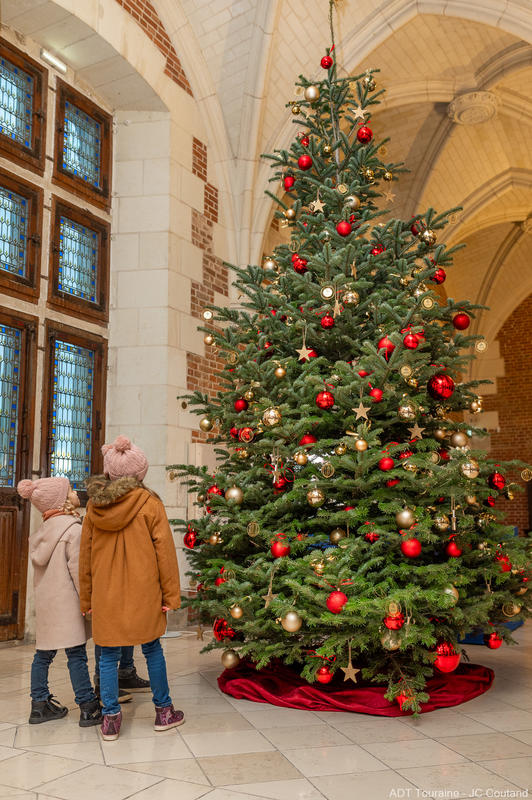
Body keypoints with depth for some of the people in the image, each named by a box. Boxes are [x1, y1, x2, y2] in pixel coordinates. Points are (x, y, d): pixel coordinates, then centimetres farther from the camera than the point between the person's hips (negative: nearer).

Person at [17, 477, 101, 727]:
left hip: (45, 600, 8)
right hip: (66, 601, -8)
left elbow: (39, 564, 15)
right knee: (76, 653, -4)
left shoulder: (43, 530, 11)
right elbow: (77, 568, -16)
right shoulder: (73, 529, -12)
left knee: (44, 653, 12)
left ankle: (40, 705, 20)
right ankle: (88, 708, 0)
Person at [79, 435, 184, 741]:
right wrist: (170, 594, -1)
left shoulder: (94, 506, 2)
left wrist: (87, 598, 16)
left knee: (109, 655, 11)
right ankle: (164, 711, 23)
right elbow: (164, 551, -9)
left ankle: (111, 718, 16)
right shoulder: (149, 503, -9)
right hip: (143, 593, -2)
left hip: (105, 596, 2)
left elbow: (85, 555, 7)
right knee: (152, 650, 12)